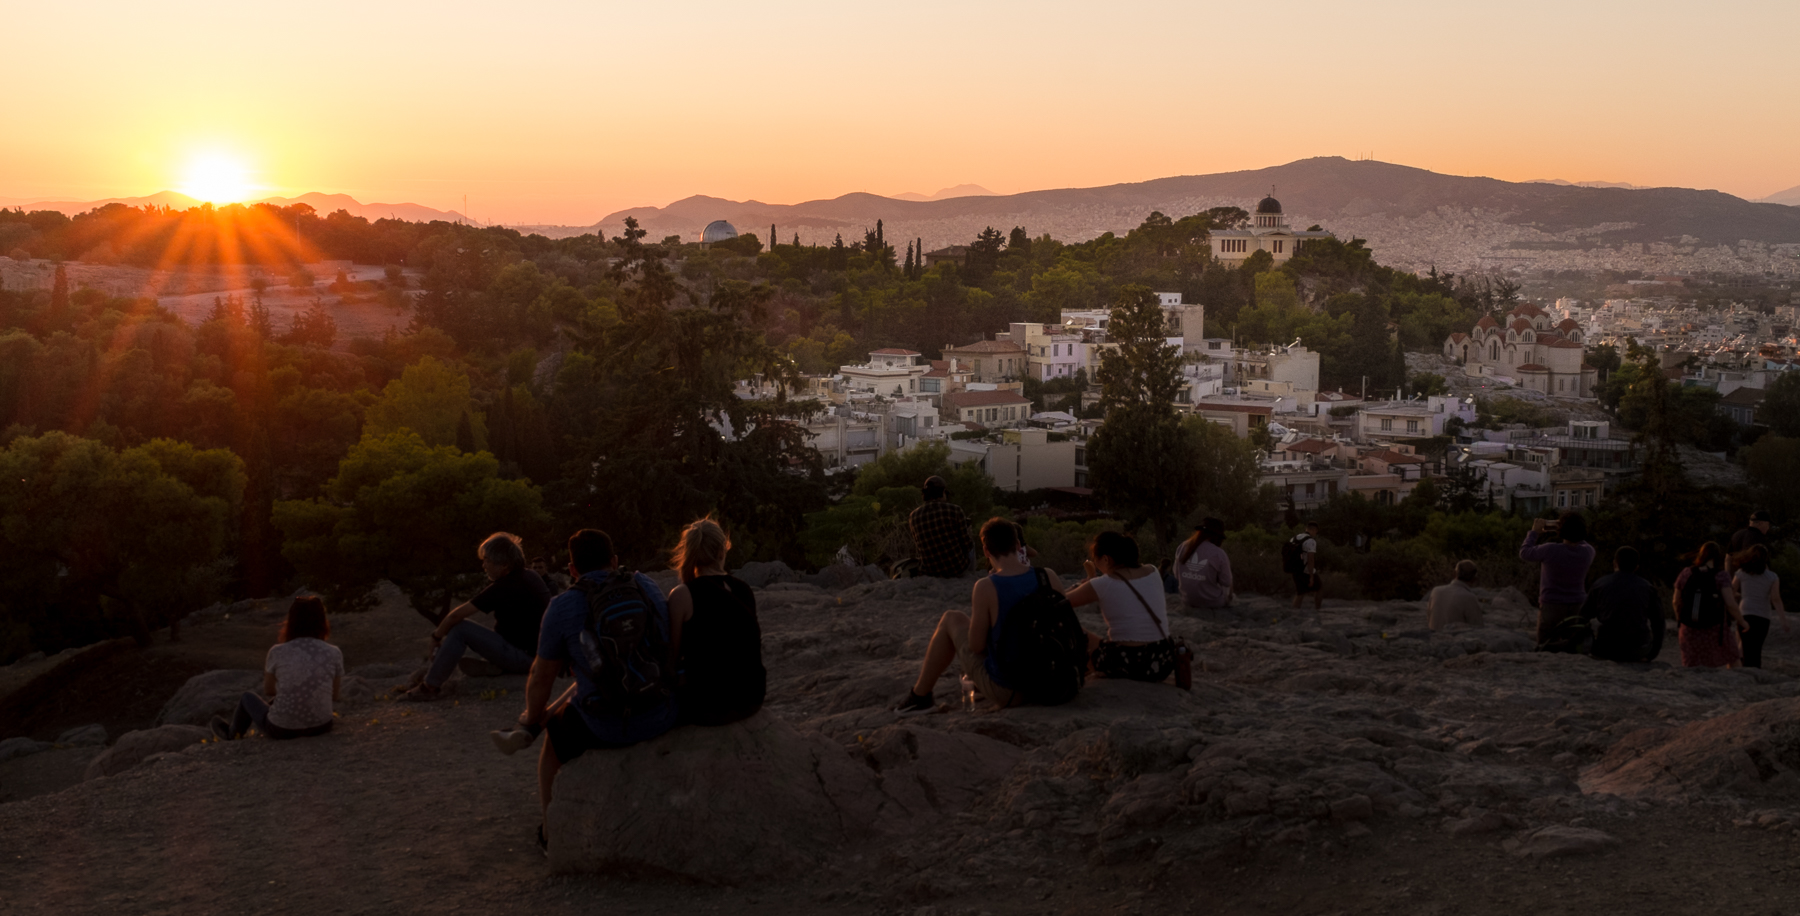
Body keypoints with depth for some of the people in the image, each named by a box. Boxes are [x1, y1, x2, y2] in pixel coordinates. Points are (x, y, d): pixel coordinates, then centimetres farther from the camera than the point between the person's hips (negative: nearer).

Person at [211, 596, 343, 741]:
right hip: (320, 727, 3)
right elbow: (334, 696, 1)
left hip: (281, 729, -3)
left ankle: (232, 734, 61)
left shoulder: (278, 652, -11)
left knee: (248, 697, 32)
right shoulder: (334, 653, -10)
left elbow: (269, 690, 4)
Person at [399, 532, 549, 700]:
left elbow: (456, 615, -16)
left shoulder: (504, 588, -20)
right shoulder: (528, 576, 7)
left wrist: (436, 636, -1)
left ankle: (430, 687, -5)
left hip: (524, 658, -10)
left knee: (460, 628, -12)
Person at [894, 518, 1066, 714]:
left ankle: (920, 696, 28)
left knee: (951, 619, 15)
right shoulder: (1050, 576, -10)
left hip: (1006, 691, -4)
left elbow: (976, 645, -12)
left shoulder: (985, 587, -21)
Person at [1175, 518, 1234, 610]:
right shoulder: (1218, 554, -21)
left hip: (1187, 601, 5)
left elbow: (1177, 573, 6)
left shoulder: (1182, 548, -7)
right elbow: (1226, 583, -10)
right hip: (1212, 603, -5)